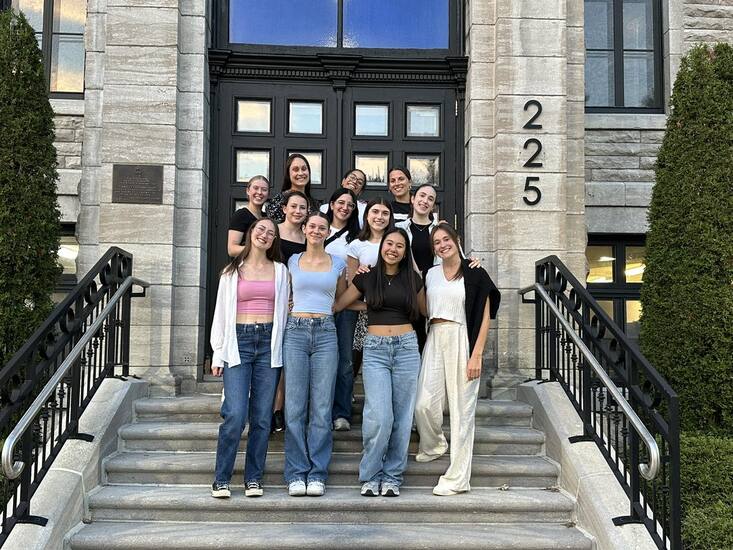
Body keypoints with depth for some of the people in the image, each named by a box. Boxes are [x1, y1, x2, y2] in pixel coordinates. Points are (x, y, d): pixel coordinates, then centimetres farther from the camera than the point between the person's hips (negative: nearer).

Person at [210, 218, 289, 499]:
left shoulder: (280, 270, 14)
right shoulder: (232, 271, 12)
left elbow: (284, 310, 12)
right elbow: (221, 312, 10)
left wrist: (281, 349, 2)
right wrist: (218, 353, 3)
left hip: (269, 343, 1)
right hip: (239, 342, -1)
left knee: (262, 417, 1)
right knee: (235, 415, -12)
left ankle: (253, 478, 11)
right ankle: (221, 479, 0)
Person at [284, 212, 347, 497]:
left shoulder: (338, 263, 12)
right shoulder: (293, 261, 13)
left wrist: (322, 307, 9)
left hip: (325, 333, 0)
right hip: (295, 332, 0)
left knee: (322, 407, -2)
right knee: (295, 406, -3)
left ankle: (317, 474, 4)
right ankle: (296, 474, 2)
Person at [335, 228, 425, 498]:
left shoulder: (412, 279, 10)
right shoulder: (366, 277, 6)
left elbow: (427, 310, 24)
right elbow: (336, 305, 10)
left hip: (406, 347, 2)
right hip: (375, 349, -2)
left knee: (402, 416, 2)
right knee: (379, 416, -13)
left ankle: (392, 476, 14)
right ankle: (370, 476, 4)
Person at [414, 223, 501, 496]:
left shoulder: (475, 275, 0)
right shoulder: (431, 274, 14)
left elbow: (484, 318, -3)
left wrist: (476, 355, -11)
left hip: (462, 341, -4)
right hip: (434, 340, 4)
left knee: (461, 408, -2)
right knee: (424, 403, -6)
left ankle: (457, 478, 3)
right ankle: (433, 445, 27)